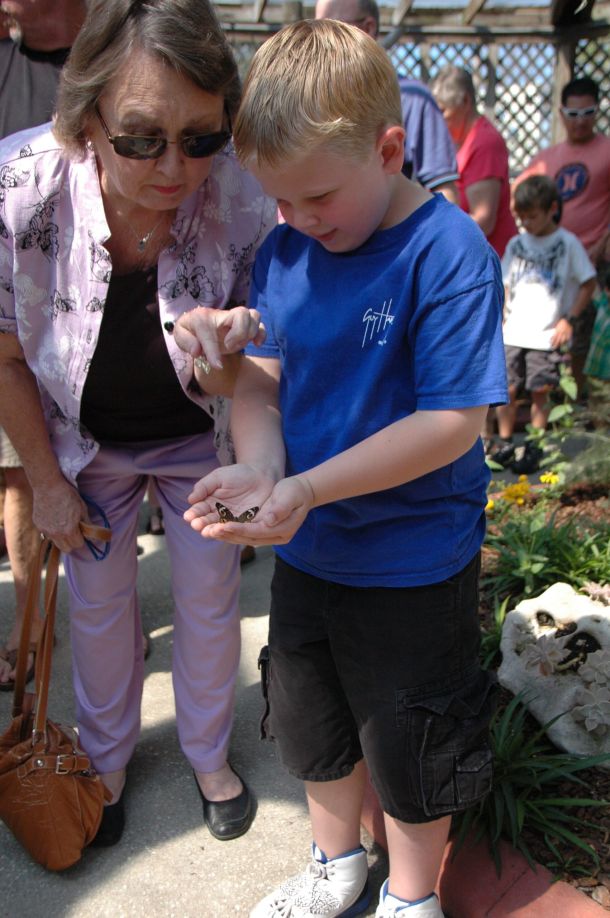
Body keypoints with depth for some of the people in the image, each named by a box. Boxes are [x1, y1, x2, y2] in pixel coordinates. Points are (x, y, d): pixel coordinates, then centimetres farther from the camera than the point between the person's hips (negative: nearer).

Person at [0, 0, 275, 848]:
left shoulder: (244, 202, -30)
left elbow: (237, 384, -20)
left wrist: (220, 355, -45)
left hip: (199, 439, 0)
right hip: (85, 439, 0)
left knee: (209, 599, 13)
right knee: (97, 600, 16)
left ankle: (209, 753, 43)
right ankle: (107, 755, 46)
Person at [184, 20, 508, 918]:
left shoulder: (450, 254, -21)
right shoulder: (284, 248, -2)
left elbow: (452, 421, -24)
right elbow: (260, 374, 0)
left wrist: (309, 489, -30)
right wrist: (258, 466, -21)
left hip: (413, 565, -6)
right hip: (305, 550, 7)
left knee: (410, 744, 15)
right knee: (312, 725, 25)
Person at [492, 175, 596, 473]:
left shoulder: (568, 243, -1)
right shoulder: (516, 243, 10)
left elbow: (588, 283, 2)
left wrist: (569, 319, -5)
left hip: (547, 336, -3)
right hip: (513, 334, 3)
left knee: (539, 392, 0)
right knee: (507, 389, 2)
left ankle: (534, 449, 11)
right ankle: (504, 444, 16)